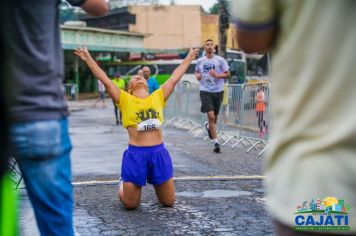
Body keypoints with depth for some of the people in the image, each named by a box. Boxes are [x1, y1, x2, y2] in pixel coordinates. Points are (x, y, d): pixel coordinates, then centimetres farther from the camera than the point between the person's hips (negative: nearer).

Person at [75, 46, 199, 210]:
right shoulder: (125, 99, 5)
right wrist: (88, 59, 0)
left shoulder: (158, 97, 12)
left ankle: (156, 184, 42)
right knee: (130, 204, 6)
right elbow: (105, 81, 2)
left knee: (169, 202, 10)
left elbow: (174, 78, 19)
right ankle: (123, 186, 39)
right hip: (136, 154, -2)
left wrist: (189, 58, 26)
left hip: (159, 153, 2)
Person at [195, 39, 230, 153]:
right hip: (205, 91, -1)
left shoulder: (220, 60, -2)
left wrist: (217, 75, -18)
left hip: (218, 91, 1)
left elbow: (227, 74, 0)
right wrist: (197, 76, -1)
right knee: (211, 116, -13)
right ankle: (216, 142, -9)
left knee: (215, 117, 13)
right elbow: (197, 72, 22)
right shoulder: (200, 61, 4)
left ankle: (208, 126, 49)